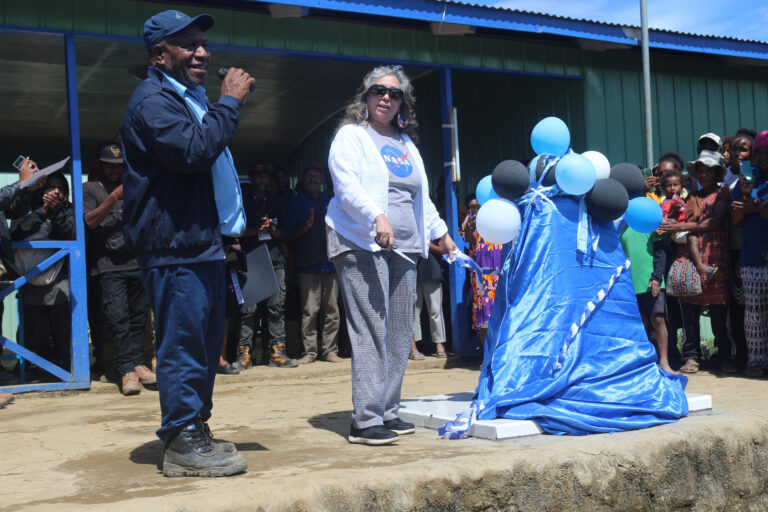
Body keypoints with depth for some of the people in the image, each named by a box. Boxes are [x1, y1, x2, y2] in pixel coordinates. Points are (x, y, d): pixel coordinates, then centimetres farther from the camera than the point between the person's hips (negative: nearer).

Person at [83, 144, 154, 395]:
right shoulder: (90, 189, 9)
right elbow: (91, 220, -6)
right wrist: (113, 197, -14)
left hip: (137, 263, 4)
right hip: (110, 267, -4)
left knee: (138, 317, 3)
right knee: (118, 318, -11)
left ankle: (137, 364, 8)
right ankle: (127, 370, -11)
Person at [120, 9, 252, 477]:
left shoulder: (192, 100, 23)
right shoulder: (153, 100, -9)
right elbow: (193, 150, -26)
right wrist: (229, 102, -16)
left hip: (203, 245, 11)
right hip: (174, 248, -11)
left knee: (206, 345, 15)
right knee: (183, 344, -8)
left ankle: (197, 432, 26)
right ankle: (183, 444, 0)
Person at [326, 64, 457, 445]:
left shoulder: (406, 143, 25)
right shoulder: (351, 135, 4)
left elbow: (421, 196, 32)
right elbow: (346, 185, -12)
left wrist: (440, 232, 32)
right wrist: (376, 216, -26)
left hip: (403, 248, 7)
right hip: (361, 244, -7)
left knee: (400, 333, 5)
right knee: (372, 331, -13)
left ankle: (387, 412, 13)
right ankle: (365, 420, -11)